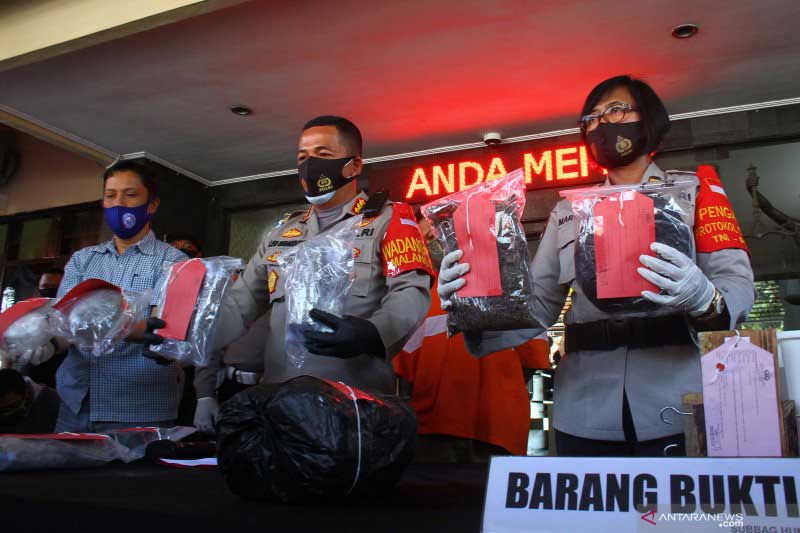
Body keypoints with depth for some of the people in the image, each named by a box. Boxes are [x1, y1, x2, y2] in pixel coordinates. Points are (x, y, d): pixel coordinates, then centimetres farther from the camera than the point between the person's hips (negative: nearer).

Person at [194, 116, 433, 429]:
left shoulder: (387, 219, 4)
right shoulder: (282, 232, 21)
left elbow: (411, 291, -10)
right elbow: (242, 301, 18)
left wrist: (371, 333, -31)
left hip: (357, 400, -4)